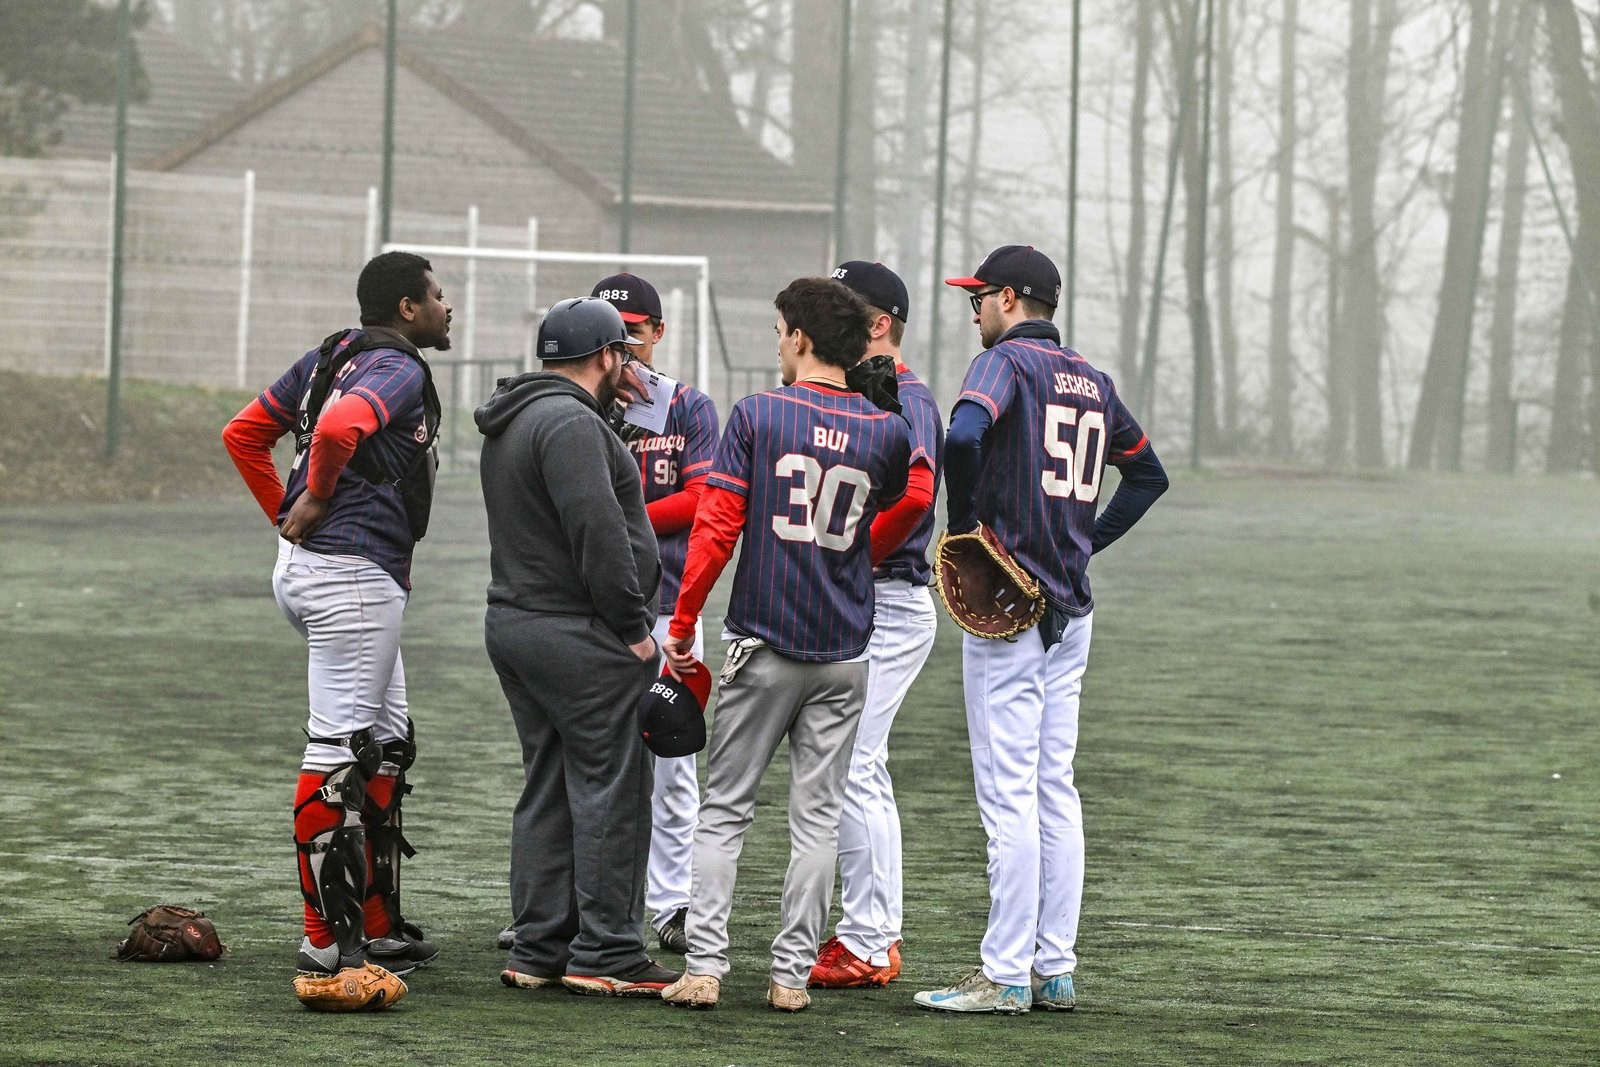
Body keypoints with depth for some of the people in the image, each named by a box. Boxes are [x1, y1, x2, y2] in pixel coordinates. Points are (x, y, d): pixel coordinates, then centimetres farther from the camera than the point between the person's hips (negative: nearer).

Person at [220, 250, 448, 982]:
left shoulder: (331, 357, 16)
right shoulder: (398, 370, -11)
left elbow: (243, 434, 20)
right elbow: (337, 427, -32)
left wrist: (288, 517, 15)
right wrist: (318, 501, -15)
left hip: (306, 566, 10)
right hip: (356, 573, -10)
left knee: (387, 745, 17)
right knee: (339, 753, -7)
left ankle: (379, 927, 20)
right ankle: (327, 938, -6)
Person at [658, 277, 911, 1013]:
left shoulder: (758, 415, -7)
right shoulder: (886, 432, 1)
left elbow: (717, 526, -9)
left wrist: (683, 625, -3)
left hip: (763, 645, -2)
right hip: (844, 653, 2)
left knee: (725, 808, 5)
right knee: (817, 815, 7)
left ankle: (705, 965, -3)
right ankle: (792, 974, 5)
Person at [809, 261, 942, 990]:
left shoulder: (902, 398, -13)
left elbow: (913, 495, -29)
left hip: (885, 603, -11)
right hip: (852, 609, 11)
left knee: (850, 771, -11)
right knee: (859, 773, 14)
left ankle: (867, 948, -8)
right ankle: (876, 934, 21)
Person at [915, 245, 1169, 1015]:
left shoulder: (1007, 361, -9)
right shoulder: (1091, 381, 14)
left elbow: (963, 436, -28)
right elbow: (1148, 473, 24)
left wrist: (963, 529, -15)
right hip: (1072, 607, 8)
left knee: (1008, 790, -7)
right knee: (1054, 788, 11)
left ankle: (1006, 975, -7)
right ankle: (1054, 970, 13)